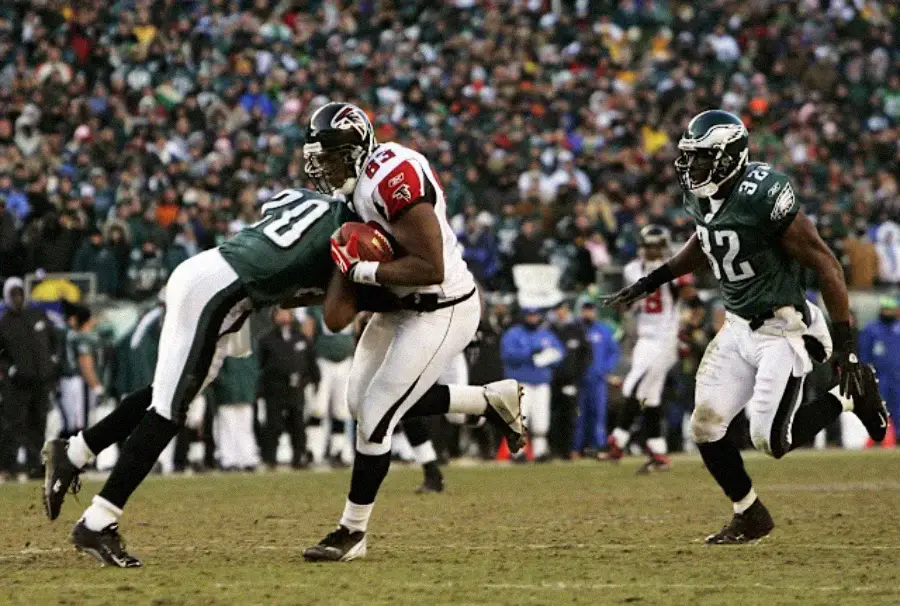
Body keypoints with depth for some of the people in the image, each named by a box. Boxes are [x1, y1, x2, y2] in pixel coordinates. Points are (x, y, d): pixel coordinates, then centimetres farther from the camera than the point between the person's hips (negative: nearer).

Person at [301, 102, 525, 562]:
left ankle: (352, 532, 10)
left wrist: (362, 271, -30)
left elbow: (431, 269, -30)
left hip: (441, 312, -10)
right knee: (363, 401, 18)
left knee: (375, 416, -6)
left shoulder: (393, 179, -28)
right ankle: (492, 400, 28)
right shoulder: (363, 176, 1)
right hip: (402, 304, 10)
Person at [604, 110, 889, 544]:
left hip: (781, 331, -8)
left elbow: (825, 264, -20)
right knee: (706, 427, 3)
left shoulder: (763, 195, -24)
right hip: (737, 327, 8)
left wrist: (845, 345, -20)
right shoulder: (700, 197, -1)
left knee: (771, 440, -12)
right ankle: (750, 517, 23)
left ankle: (850, 396, 12)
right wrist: (651, 282, 22)